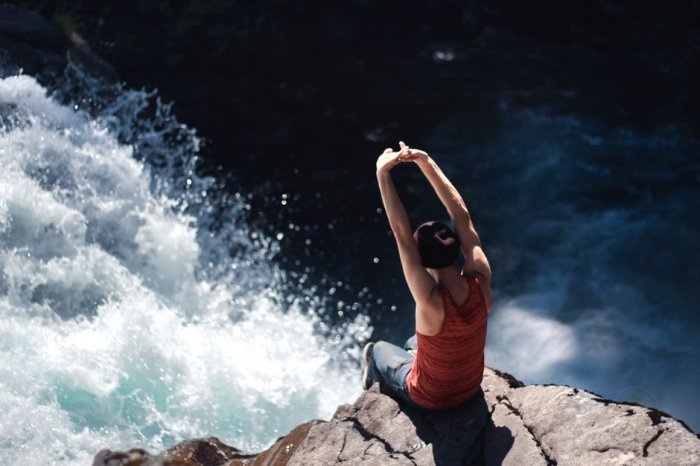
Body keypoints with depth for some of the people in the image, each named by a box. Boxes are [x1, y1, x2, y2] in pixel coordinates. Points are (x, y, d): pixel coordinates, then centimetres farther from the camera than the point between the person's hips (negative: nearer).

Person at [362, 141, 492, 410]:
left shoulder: (431, 301, -39)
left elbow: (401, 233, -39)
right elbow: (462, 217, -21)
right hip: (471, 387, 5)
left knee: (376, 350, 25)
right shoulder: (481, 282, -26)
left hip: (430, 399, -4)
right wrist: (426, 163, -21)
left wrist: (383, 173, -37)